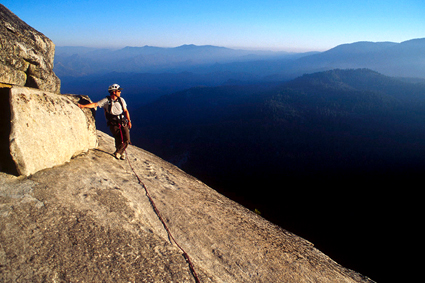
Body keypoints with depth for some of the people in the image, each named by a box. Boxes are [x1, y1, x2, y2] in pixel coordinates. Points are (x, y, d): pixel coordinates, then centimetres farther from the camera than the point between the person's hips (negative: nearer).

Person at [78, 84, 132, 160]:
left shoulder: (121, 100, 8)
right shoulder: (106, 100, -3)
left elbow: (125, 111, 11)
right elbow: (95, 104, -5)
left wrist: (129, 121, 3)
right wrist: (83, 106, -15)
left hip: (123, 123, 3)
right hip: (113, 124, -3)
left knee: (127, 139, -8)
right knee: (119, 140, -11)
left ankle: (118, 152, 18)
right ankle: (122, 152, 21)